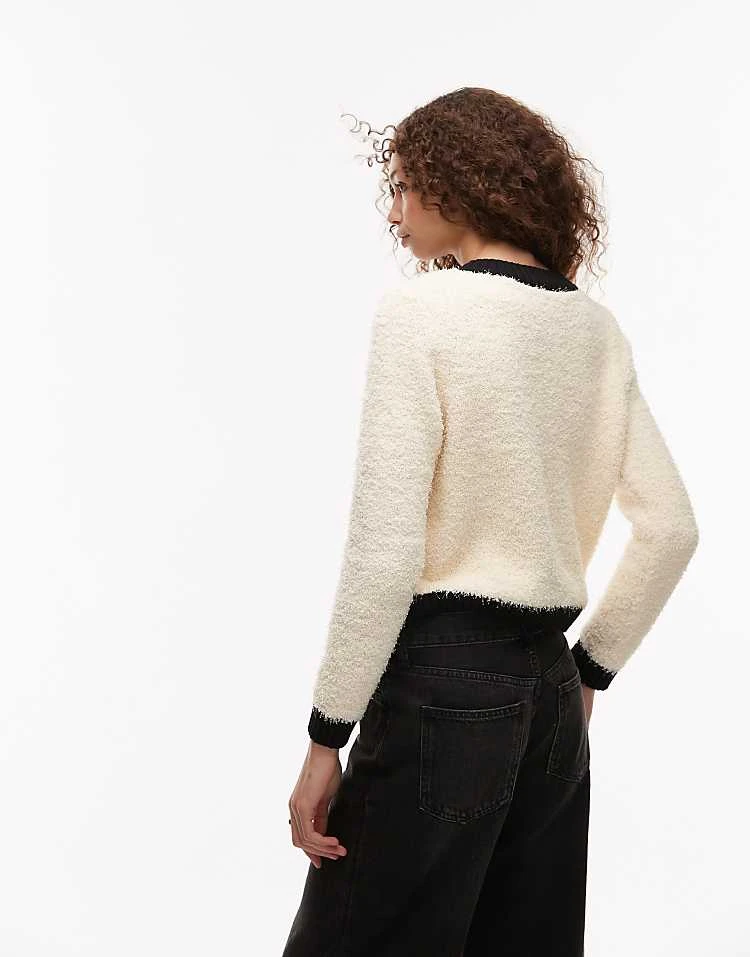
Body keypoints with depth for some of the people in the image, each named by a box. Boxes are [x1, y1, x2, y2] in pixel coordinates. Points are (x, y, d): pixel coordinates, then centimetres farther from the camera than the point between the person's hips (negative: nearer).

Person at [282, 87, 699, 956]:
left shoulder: (420, 309, -12)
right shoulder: (596, 327, 8)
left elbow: (384, 551, -18)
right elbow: (671, 530, 10)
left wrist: (326, 739, -10)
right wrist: (589, 671, 18)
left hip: (443, 682, -7)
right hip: (549, 689, 7)